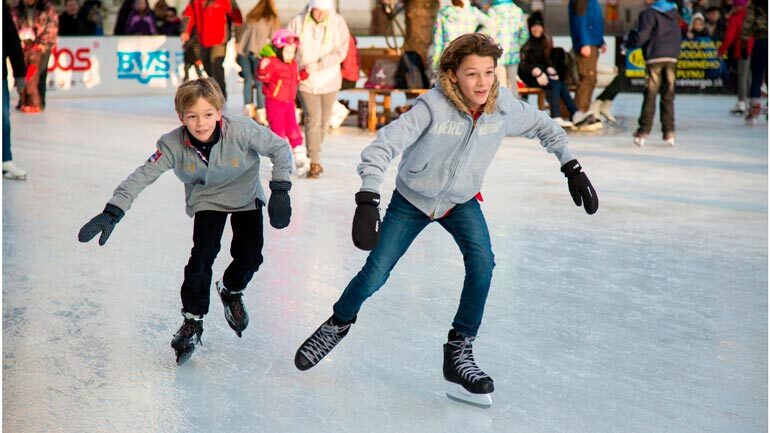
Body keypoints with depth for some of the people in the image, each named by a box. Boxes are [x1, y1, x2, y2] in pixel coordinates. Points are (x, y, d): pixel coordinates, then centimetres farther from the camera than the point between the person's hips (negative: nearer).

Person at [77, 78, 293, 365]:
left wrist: (280, 191, -25)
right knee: (202, 255, -16)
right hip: (206, 200, 0)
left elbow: (280, 149, -21)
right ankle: (192, 321, 0)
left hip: (246, 197, 0)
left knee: (249, 256, -6)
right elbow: (142, 176, -28)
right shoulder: (173, 145, -29)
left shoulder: (242, 131, -33)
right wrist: (112, 212, -38)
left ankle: (231, 291, 28)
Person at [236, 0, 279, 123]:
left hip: (243, 50, 4)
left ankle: (248, 109, 15)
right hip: (258, 52, -4)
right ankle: (260, 113, 1)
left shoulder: (250, 17, 17)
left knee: (248, 81, 14)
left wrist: (239, 48, 16)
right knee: (260, 83, 1)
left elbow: (241, 33, 13)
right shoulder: (272, 19, 5)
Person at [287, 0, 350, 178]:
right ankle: (315, 163, -10)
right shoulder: (297, 22, -8)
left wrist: (317, 65, -23)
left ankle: (312, 154, 33)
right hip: (306, 81, -2)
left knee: (324, 121, 12)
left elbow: (340, 52, -13)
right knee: (313, 119, -13)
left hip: (329, 80, 2)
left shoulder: (338, 23, -8)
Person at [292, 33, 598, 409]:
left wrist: (571, 168, -2)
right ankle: (338, 324, 32)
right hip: (411, 199, -2)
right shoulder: (434, 106, -32)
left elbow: (543, 127, 1)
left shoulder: (504, 106, -20)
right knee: (374, 275, 0)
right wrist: (368, 201, -47)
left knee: (482, 262, -22)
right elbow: (383, 146, -36)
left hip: (461, 201, 3)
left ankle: (458, 352, -7)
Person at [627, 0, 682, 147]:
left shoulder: (648, 13, -6)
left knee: (650, 96, -3)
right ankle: (669, 132, 6)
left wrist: (629, 43, 5)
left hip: (655, 58, -5)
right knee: (668, 96, 8)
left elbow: (642, 36, -11)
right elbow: (679, 36, 18)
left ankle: (643, 132, -3)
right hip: (672, 58, 5)